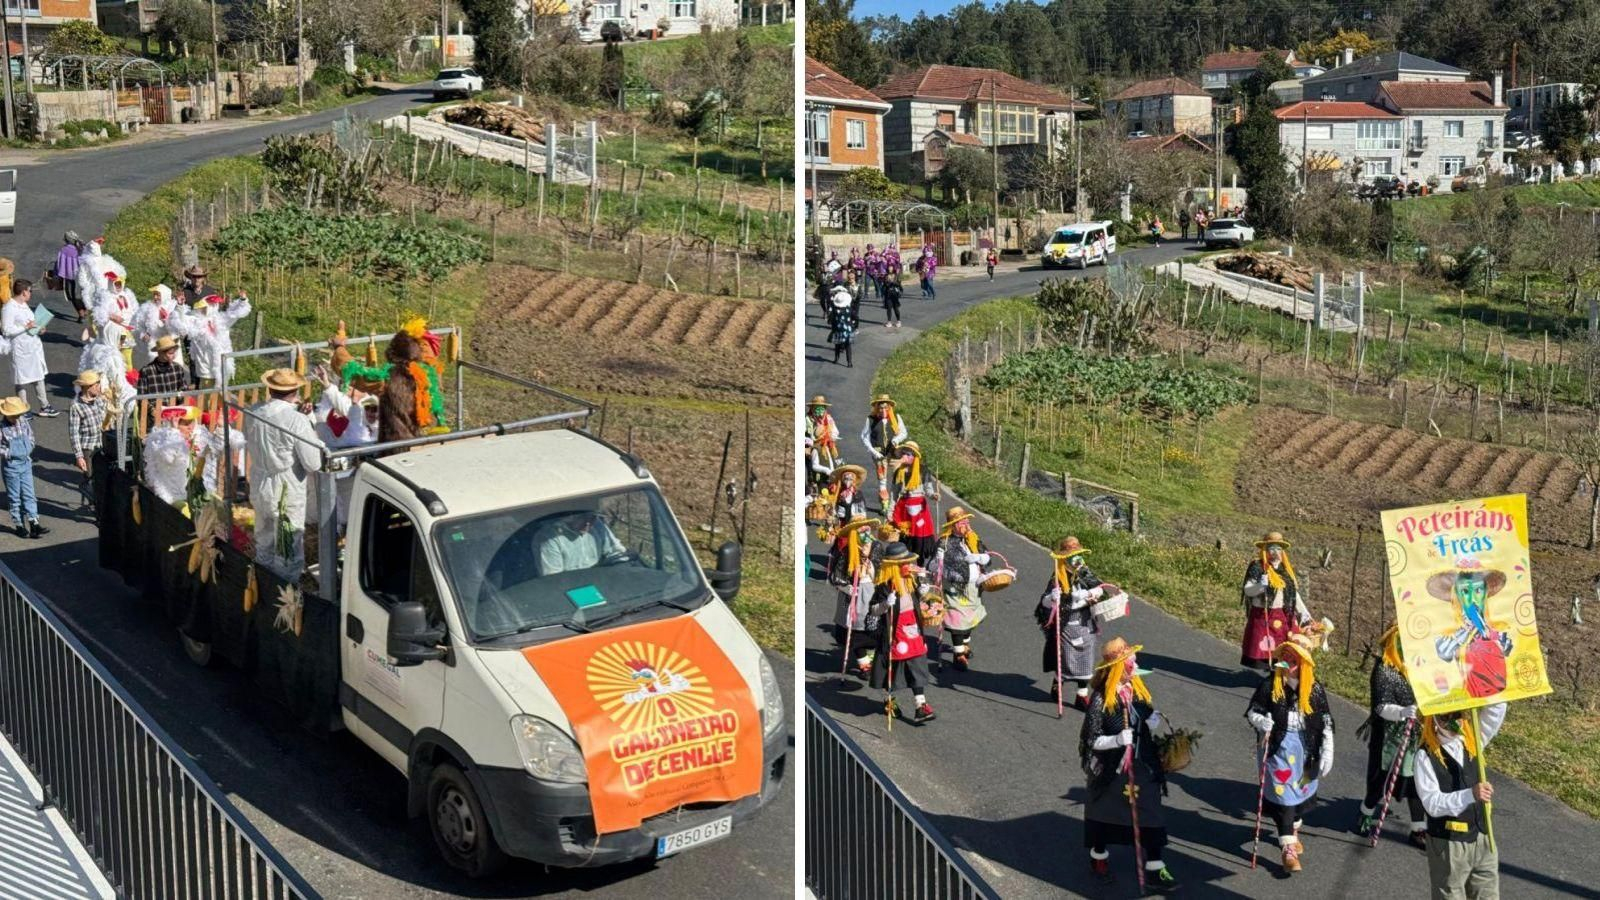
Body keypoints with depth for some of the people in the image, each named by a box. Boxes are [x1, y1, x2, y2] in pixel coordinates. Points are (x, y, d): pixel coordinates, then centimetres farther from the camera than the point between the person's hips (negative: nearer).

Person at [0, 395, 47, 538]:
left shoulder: (24, 421, -2)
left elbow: (31, 438, 11)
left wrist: (28, 450, -3)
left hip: (26, 463, 5)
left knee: (29, 494, 7)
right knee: (14, 497, 8)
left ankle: (34, 523, 10)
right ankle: (18, 525, 17)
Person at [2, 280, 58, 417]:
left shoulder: (24, 305, 10)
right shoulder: (9, 308, -18)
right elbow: (6, 330, -21)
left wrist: (37, 328, 6)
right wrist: (25, 327, -21)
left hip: (34, 346, 9)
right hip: (21, 349, -9)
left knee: (38, 376, 15)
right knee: (22, 380, 2)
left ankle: (44, 407, 23)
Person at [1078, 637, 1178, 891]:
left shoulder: (1137, 689, -1)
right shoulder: (1100, 699, -18)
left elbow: (1150, 718, 12)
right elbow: (1092, 740, -15)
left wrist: (1153, 723, -11)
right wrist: (1118, 740, -31)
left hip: (1142, 767, 5)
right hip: (1112, 771, -5)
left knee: (1150, 816, 3)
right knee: (1106, 813, 14)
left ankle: (1155, 869, 12)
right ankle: (1099, 858, 36)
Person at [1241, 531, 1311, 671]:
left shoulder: (1286, 568, 13)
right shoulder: (1257, 567, -5)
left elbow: (1294, 592, 18)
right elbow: (1247, 590, -10)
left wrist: (1303, 612, 13)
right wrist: (1260, 586, -30)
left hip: (1284, 616, 6)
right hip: (1262, 616, -6)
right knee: (1261, 649, -8)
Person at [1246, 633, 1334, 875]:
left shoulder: (1314, 688, -1)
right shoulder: (1270, 684, -7)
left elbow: (1326, 722, 2)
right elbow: (1252, 710, 0)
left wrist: (1327, 753, -3)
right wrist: (1261, 721, -23)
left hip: (1305, 749, 3)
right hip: (1278, 747, -3)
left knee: (1301, 792, 16)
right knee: (1283, 794, -8)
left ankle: (1293, 831, 43)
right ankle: (1288, 849, -7)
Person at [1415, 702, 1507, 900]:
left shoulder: (1472, 742, 1)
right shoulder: (1426, 756, -16)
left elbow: (1497, 708, -5)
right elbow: (1432, 803, -23)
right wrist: (1470, 795, -37)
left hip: (1483, 838, 5)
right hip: (1448, 844, -5)